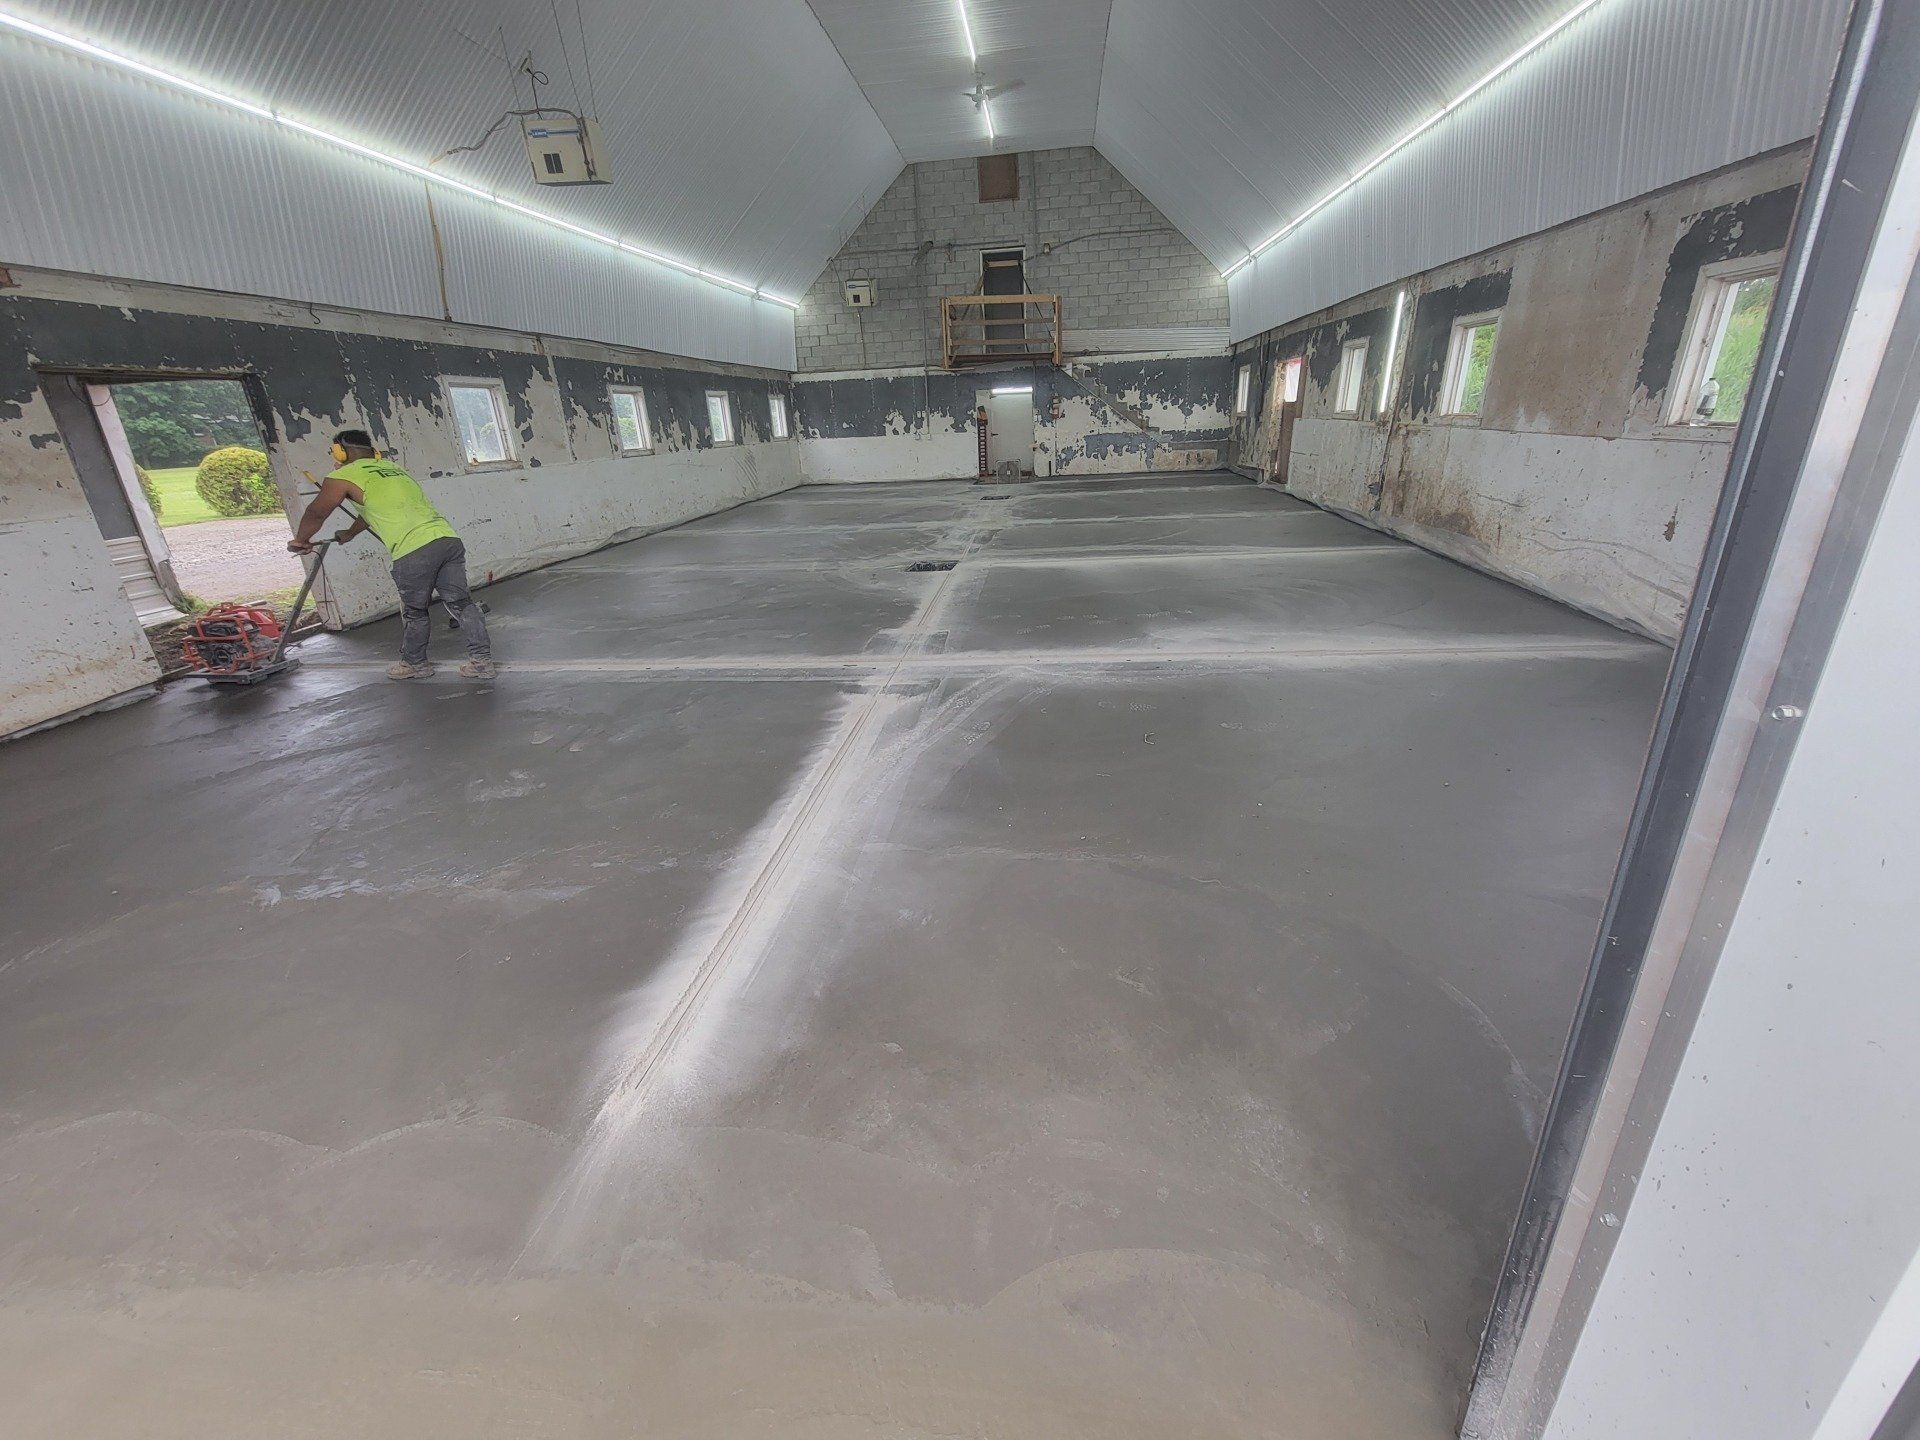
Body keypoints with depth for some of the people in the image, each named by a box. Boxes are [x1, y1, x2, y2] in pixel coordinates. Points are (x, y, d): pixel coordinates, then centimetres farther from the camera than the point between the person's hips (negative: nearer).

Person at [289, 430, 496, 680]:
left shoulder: (343, 476, 9)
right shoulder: (392, 467, 30)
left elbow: (316, 513, 22)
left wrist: (301, 541, 41)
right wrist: (348, 534, 61)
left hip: (414, 552, -6)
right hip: (448, 538, 6)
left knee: (414, 612, 11)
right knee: (461, 603, 7)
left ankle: (415, 663, 27)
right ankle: (482, 661, 4)